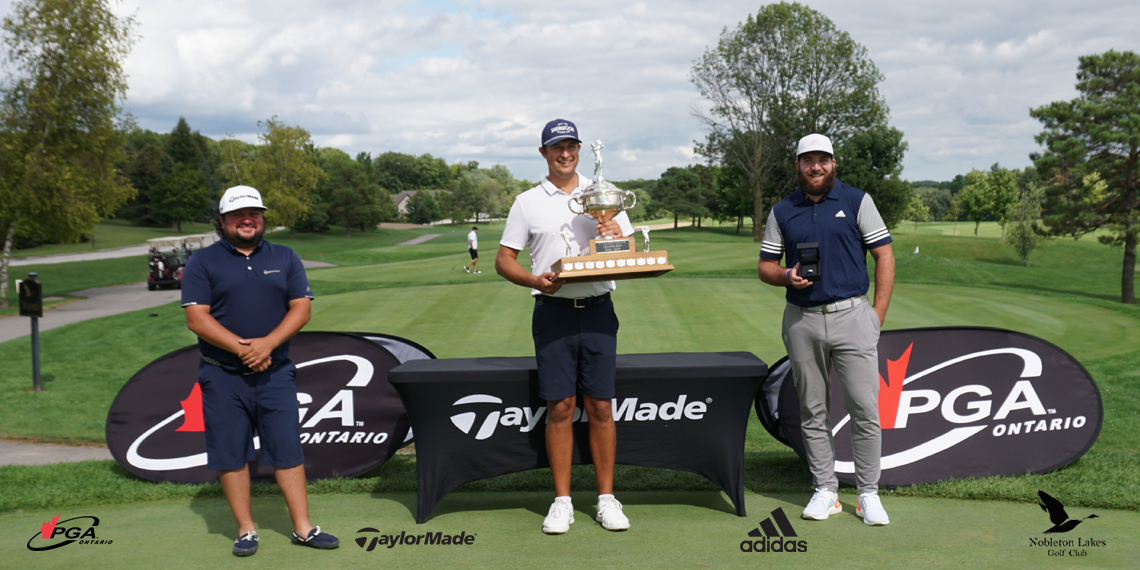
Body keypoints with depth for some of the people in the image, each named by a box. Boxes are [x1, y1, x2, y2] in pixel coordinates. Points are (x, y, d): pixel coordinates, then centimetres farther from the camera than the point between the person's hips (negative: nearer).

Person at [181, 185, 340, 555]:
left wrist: (267, 344, -13)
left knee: (287, 449, 1)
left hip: (275, 371, 2)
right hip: (223, 376, -1)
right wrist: (242, 348, -16)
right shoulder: (202, 263, 2)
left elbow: (301, 308, 3)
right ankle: (245, 529, 14)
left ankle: (303, 527, 7)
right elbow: (196, 318, -7)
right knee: (231, 454, 3)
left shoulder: (285, 258, 10)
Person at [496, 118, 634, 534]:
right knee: (559, 407, 0)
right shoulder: (527, 202, 8)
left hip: (597, 310, 1)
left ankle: (606, 499, 11)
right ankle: (562, 501, 9)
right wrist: (535, 280, -14)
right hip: (553, 311, -1)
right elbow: (503, 260, 6)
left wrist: (619, 235, -12)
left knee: (600, 406, 2)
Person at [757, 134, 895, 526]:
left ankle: (868, 494, 6)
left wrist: (879, 311, -4)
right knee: (813, 411, 6)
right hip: (802, 320, 2)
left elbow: (884, 256, 3)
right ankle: (825, 490, 16)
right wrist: (787, 276, -10)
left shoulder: (857, 201, 5)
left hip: (852, 315, -2)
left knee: (864, 408, -4)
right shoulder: (782, 212, 11)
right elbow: (765, 266, 13)